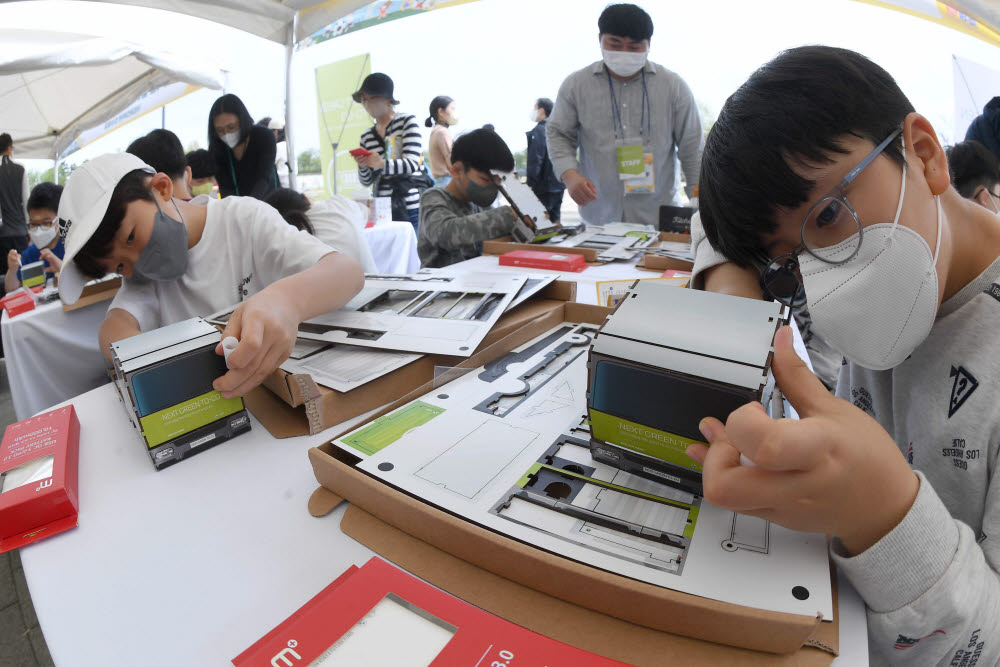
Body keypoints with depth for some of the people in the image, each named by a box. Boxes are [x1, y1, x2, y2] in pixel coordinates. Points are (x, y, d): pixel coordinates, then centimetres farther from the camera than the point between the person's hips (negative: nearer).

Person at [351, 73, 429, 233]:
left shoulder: (407, 121, 2)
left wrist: (382, 164, -28)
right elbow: (366, 181, 15)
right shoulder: (366, 136, 14)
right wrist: (362, 167, -8)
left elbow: (412, 164, -12)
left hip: (412, 209, -3)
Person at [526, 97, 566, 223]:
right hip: (559, 184, 8)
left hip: (544, 186, -8)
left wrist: (531, 183, -15)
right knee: (554, 221, 13)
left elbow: (536, 159, -17)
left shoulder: (539, 130, -10)